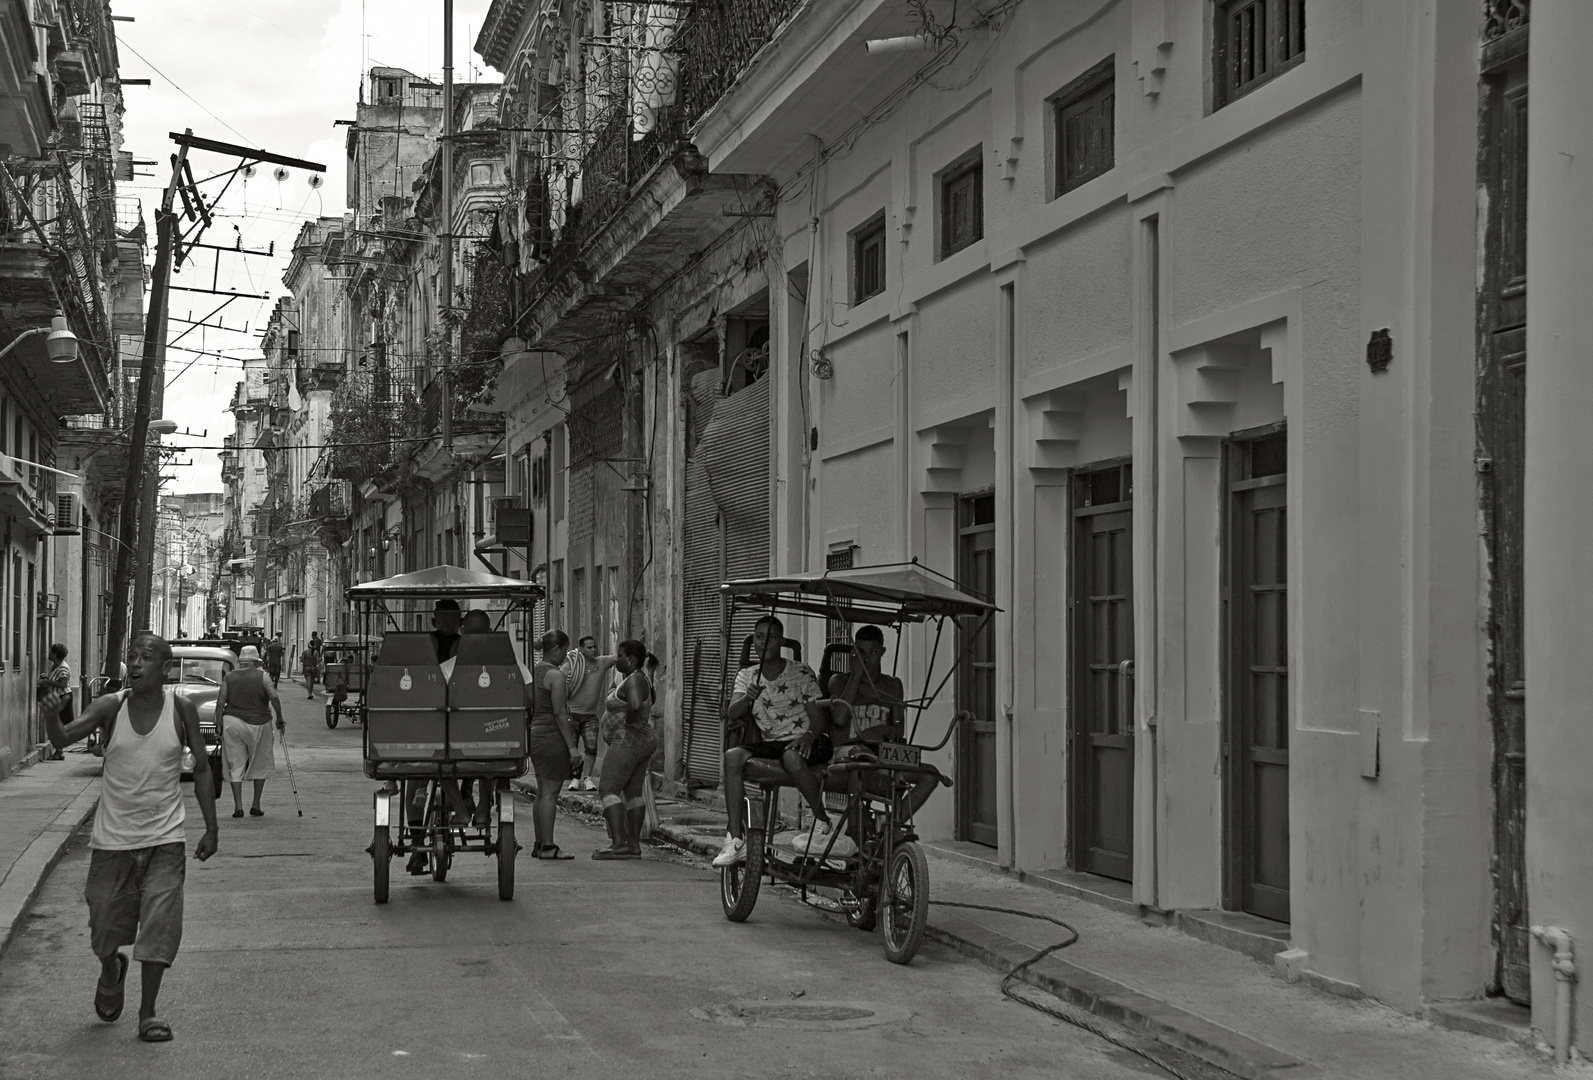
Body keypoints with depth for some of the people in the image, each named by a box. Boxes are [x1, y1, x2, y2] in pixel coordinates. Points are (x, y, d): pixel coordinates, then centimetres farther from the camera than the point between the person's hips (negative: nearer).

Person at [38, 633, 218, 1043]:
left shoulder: (181, 710, -5)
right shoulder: (110, 707, -6)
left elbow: (201, 769, 3)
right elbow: (63, 739, -19)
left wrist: (211, 829, 2)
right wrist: (51, 716, -42)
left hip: (164, 839, -1)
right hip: (113, 838, 1)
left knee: (160, 926, -5)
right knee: (105, 924, 11)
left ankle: (148, 1013, 7)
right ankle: (111, 971, 44)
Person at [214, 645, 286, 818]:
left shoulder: (229, 677, 7)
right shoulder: (261, 676, 1)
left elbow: (220, 703, 1)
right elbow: (274, 697, -11)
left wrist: (219, 725, 5)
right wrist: (280, 719, -4)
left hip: (232, 721, 1)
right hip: (258, 724, -1)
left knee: (235, 766, 6)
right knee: (261, 765, 13)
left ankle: (238, 806, -3)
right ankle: (256, 805, 11)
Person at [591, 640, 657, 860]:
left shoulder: (633, 680, -16)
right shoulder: (641, 679, 15)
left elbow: (635, 705, -35)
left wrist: (627, 722, -18)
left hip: (628, 742, -11)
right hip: (645, 741, 11)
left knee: (607, 789, -10)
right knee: (632, 792, 10)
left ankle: (618, 843, -18)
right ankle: (634, 845, 9)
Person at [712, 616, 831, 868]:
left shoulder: (802, 674, -3)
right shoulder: (746, 676, 8)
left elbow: (817, 717, -6)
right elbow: (733, 715, -6)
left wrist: (809, 735, -28)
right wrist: (748, 698, -28)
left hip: (804, 742, -4)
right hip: (771, 742, 4)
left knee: (792, 757, -39)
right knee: (732, 757, -24)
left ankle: (823, 821, -16)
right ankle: (735, 839, -26)